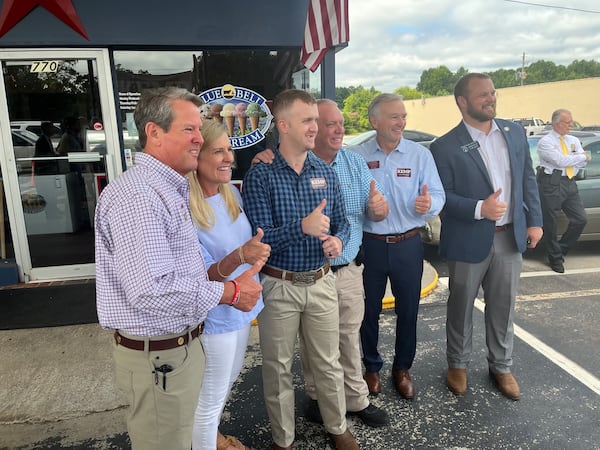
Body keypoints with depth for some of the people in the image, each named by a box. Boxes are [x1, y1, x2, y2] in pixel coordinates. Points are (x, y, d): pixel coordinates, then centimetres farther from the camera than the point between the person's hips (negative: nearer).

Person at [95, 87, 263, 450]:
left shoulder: (172, 189, 11)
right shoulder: (137, 196, -24)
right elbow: (152, 291, -31)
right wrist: (230, 292, -20)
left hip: (183, 342, 9)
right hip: (158, 355, -9)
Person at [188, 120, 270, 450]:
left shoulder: (231, 193, -3)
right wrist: (240, 256, -43)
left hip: (241, 308, 8)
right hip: (214, 317, -8)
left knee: (227, 382, 28)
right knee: (210, 397, 13)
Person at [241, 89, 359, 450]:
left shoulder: (326, 172, 2)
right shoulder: (260, 176, -12)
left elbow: (342, 222, 6)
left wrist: (337, 240, -16)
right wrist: (303, 227, -31)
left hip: (321, 282, 3)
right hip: (279, 286, -3)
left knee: (329, 363, 17)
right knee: (279, 368, 15)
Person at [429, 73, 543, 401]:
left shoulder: (514, 132, 4)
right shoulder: (445, 147, -12)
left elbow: (528, 179, 9)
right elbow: (441, 196, -13)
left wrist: (534, 220, 5)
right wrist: (479, 208, -25)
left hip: (510, 236, 4)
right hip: (469, 240, -4)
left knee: (503, 307, 16)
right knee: (461, 307, 13)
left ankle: (501, 367, 36)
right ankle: (457, 365, 34)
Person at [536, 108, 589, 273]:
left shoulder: (573, 141, 15)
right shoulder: (545, 142, -6)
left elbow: (583, 163, 8)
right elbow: (560, 161, -17)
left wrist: (569, 160, -9)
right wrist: (580, 156, -3)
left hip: (570, 183, 6)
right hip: (551, 184, -6)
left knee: (581, 219, 2)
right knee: (551, 223, 1)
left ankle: (561, 249, 22)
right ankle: (555, 258, 17)